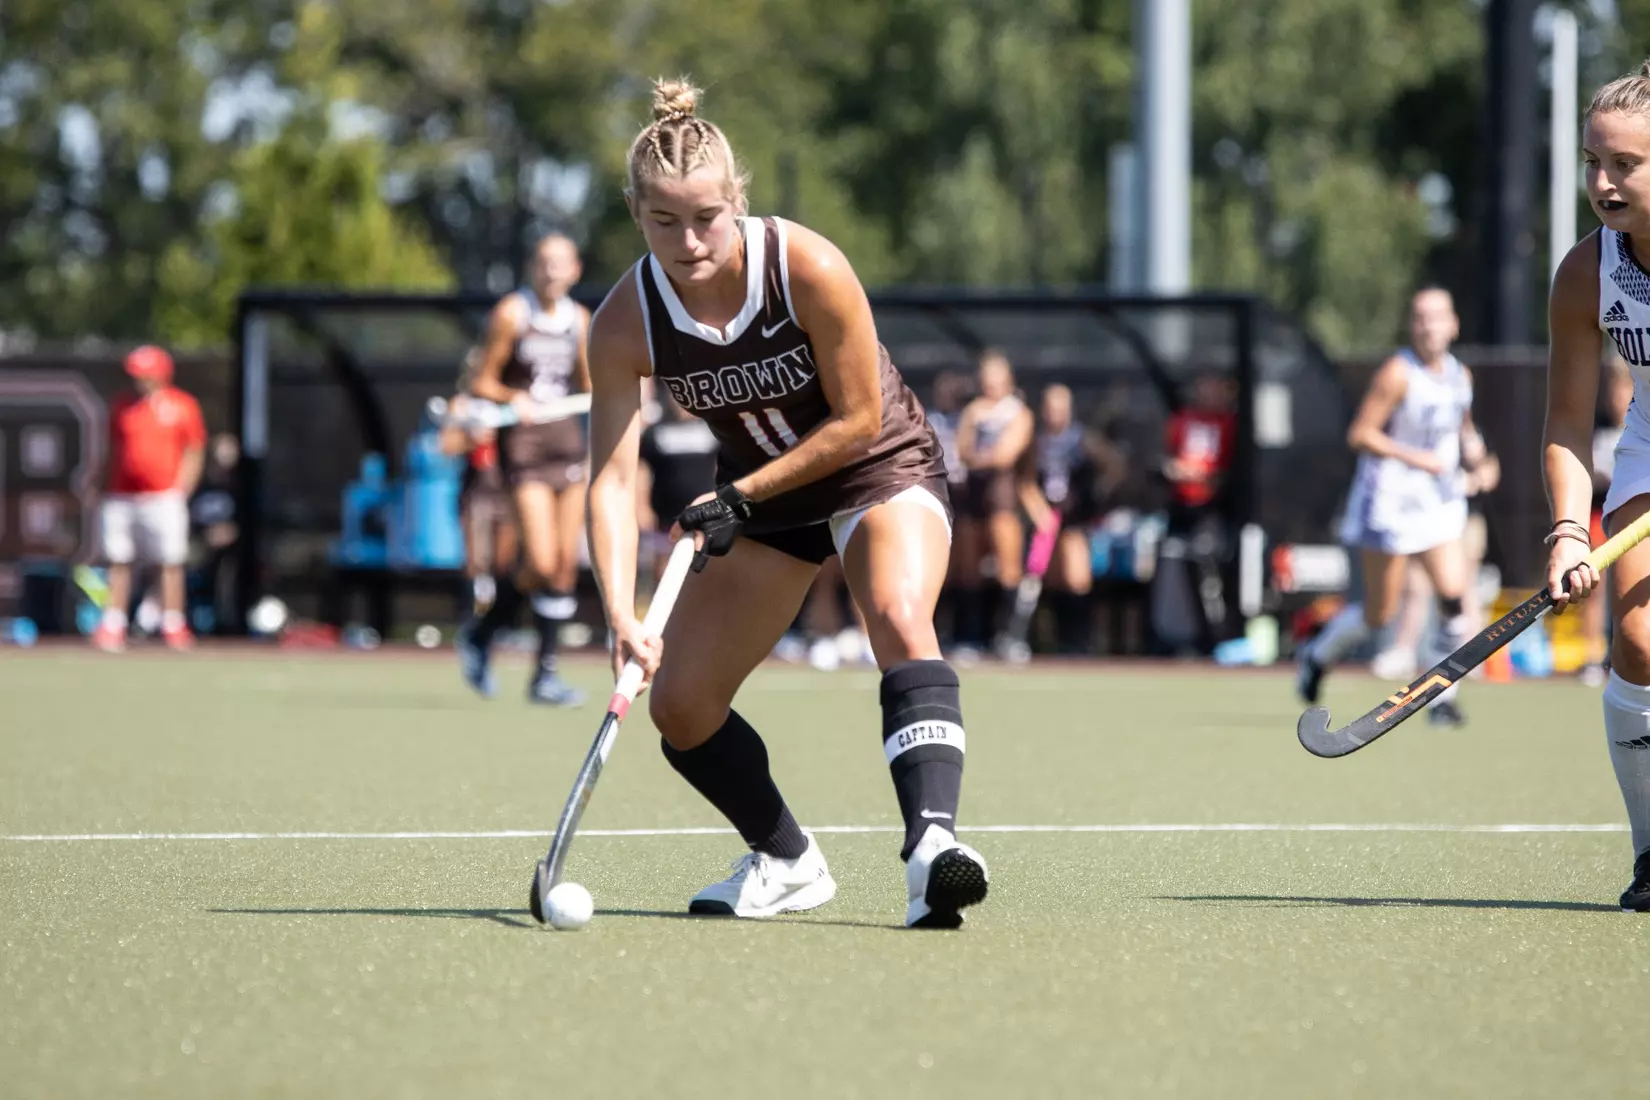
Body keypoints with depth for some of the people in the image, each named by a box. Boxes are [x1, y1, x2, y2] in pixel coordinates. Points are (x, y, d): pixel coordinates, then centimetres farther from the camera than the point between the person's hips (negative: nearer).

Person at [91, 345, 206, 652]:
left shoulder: (182, 406, 1)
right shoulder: (122, 405, 9)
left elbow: (194, 453, 3)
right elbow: (113, 451, 15)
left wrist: (180, 491, -5)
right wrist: (105, 491, 10)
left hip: (164, 497, -3)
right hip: (122, 497, 3)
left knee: (171, 562, -3)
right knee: (118, 563, 2)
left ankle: (173, 626, 2)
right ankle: (112, 625, 5)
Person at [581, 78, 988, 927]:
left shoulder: (810, 270, -28)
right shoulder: (625, 324, -20)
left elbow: (860, 420, -19)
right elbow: (611, 477, -24)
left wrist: (740, 495, -21)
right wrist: (621, 616, -38)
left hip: (881, 470, -5)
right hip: (759, 498, 5)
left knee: (899, 618, -34)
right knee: (679, 705, 1)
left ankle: (932, 843, -47)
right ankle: (788, 864, 23)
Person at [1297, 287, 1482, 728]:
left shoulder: (1461, 376, 7)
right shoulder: (1397, 374, -14)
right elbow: (1360, 434, -16)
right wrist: (1415, 458, -22)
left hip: (1439, 505, 6)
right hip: (1390, 504, -6)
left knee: (1454, 596, -12)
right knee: (1378, 614, 2)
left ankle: (1442, 696, -2)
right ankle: (1318, 656, 30)